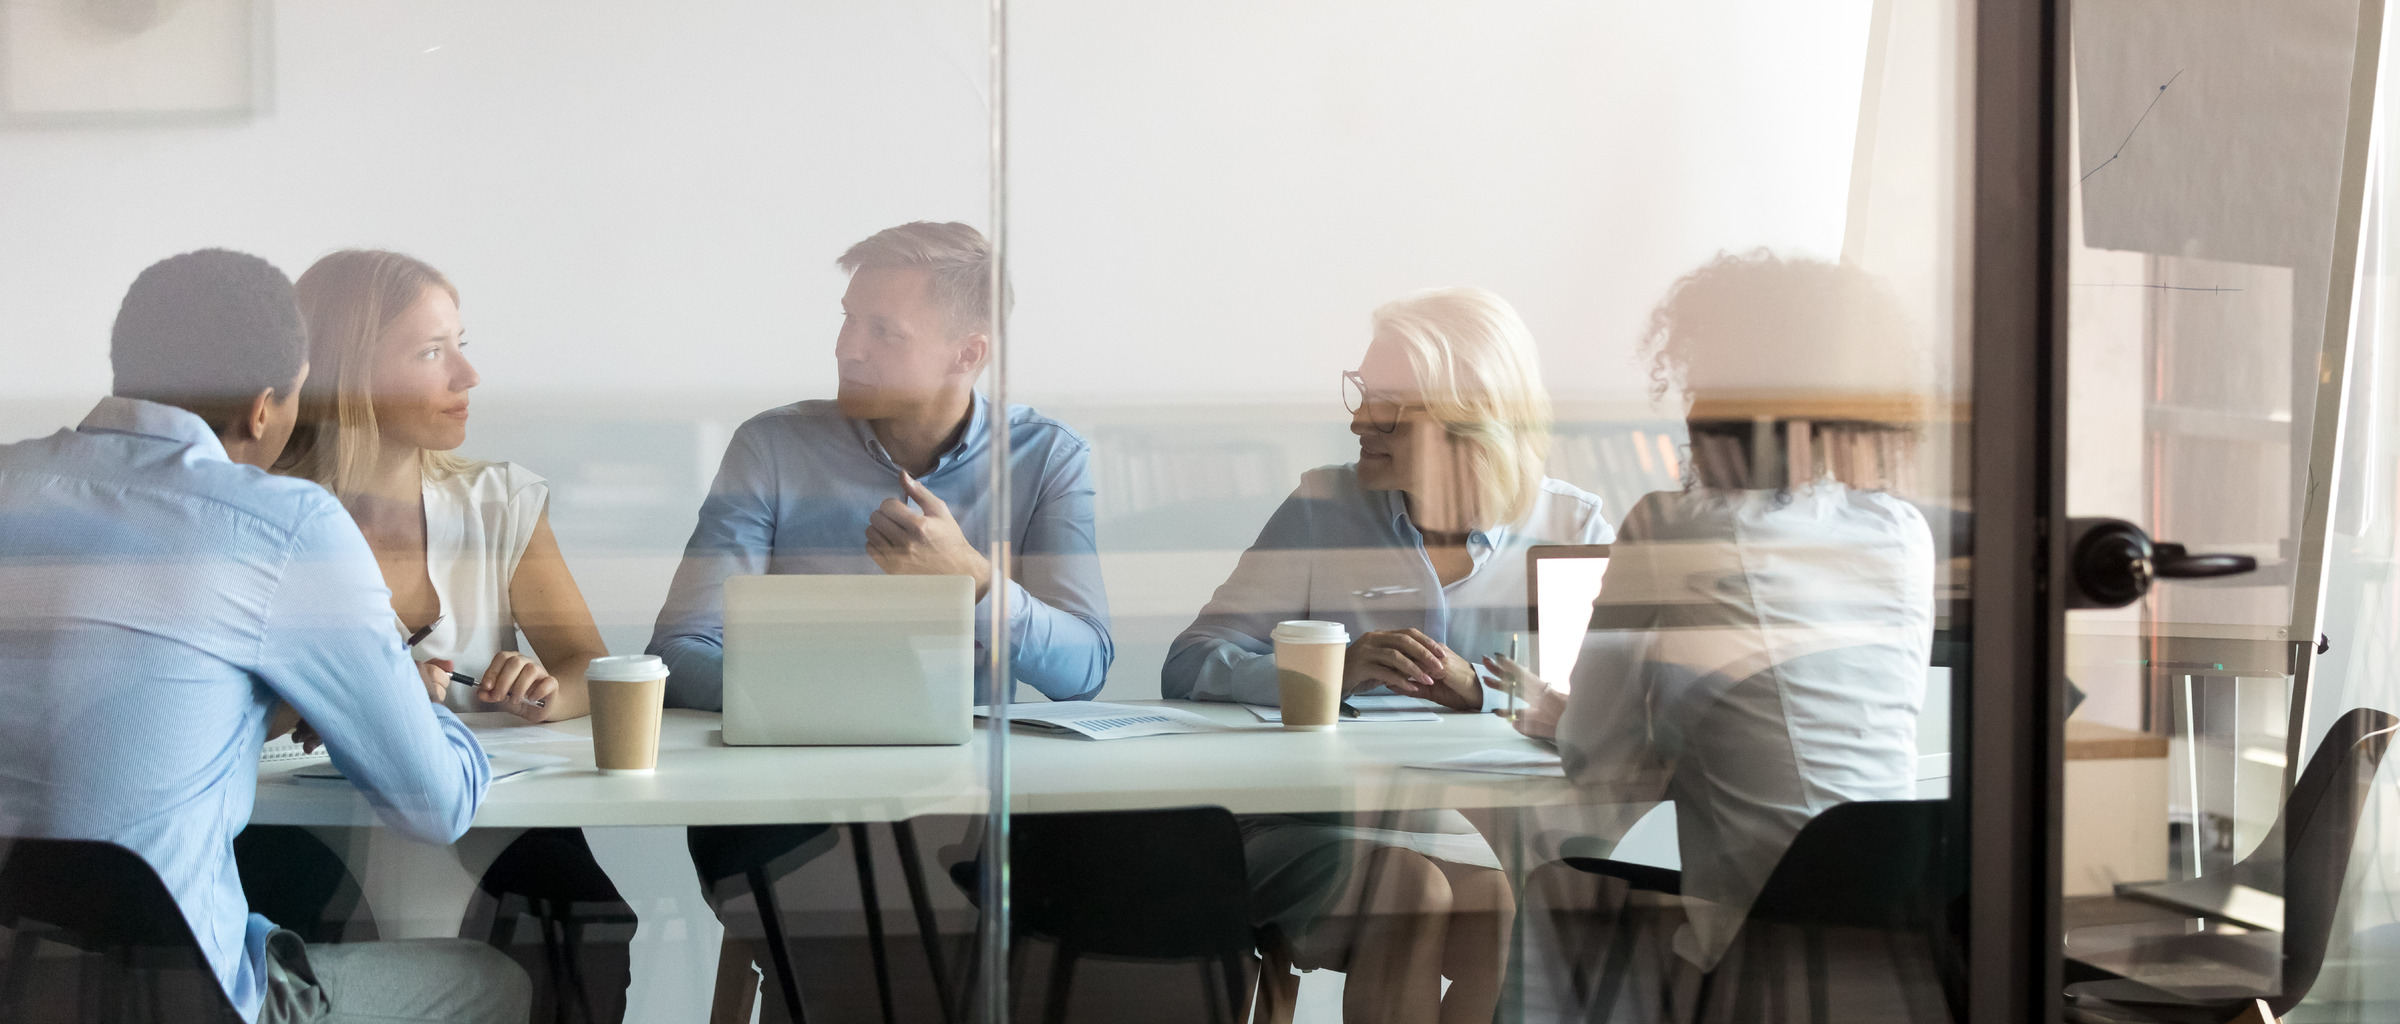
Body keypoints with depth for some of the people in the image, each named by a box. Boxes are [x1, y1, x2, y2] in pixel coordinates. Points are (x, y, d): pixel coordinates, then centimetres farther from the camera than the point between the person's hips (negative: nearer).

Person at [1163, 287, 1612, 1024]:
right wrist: (1329, 668, -20)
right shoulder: (1326, 510, 8)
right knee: (1411, 891, -32)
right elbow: (1190, 667, -2)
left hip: (1503, 832, 0)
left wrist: (1478, 692, -22)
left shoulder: (1572, 528, 9)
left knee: (1515, 908, -32)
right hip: (1331, 830, 0)